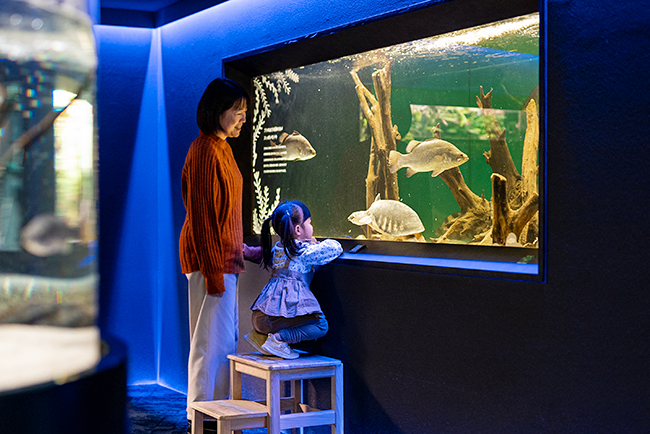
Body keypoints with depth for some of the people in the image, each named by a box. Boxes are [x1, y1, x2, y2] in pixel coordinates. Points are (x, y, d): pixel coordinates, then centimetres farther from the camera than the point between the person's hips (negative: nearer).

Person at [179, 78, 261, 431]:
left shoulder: (220, 149, 15)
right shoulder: (205, 151, -16)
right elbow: (201, 214, -19)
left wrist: (241, 251, 23)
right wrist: (213, 271, -20)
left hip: (223, 256, 10)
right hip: (211, 259, -10)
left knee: (225, 337, 15)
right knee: (212, 339, -4)